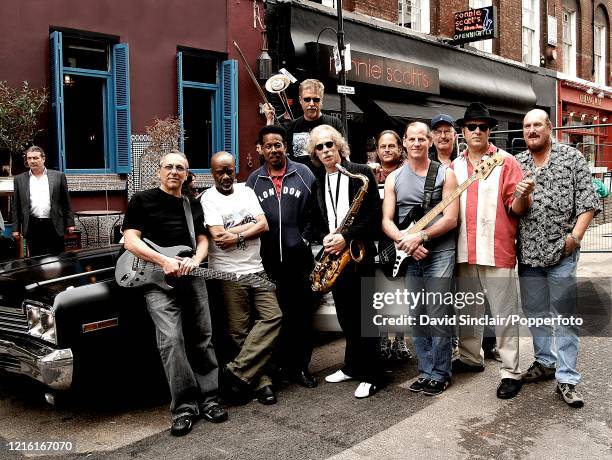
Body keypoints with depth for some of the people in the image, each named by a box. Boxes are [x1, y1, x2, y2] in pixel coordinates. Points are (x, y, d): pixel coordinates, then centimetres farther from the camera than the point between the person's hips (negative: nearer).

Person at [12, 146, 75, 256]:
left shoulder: (58, 176, 7)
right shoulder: (20, 179, 10)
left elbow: (66, 202, 6)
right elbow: (16, 207, 11)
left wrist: (70, 223, 2)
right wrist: (16, 228, 6)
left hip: (54, 226, -1)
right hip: (32, 227, 1)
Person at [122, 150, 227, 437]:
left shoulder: (193, 206, 19)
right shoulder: (142, 200, 4)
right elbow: (130, 241, -4)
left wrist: (195, 260, -5)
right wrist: (164, 262, -15)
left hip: (192, 278, 5)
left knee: (202, 339, 4)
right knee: (171, 341, -16)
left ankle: (208, 399, 12)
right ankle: (185, 405, -9)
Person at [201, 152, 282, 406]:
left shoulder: (246, 192, 13)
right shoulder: (208, 198, -2)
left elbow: (264, 226, 2)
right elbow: (219, 238, -14)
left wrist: (237, 235, -11)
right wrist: (251, 224, -4)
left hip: (257, 269, 5)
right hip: (229, 273, -5)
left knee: (272, 317, -6)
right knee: (240, 332, 0)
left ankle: (236, 373, -3)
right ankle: (261, 383, 11)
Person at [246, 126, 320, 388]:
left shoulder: (303, 174, 4)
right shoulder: (254, 180, 7)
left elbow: (314, 212, 5)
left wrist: (305, 239, -3)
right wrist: (258, 250, 1)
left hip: (299, 258, -1)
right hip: (269, 261, 1)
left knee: (303, 314, 4)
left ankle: (300, 366, 17)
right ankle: (280, 365, 20)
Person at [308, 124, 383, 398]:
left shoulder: (361, 173, -4)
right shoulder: (316, 180, 11)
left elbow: (374, 214, -9)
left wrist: (346, 236, -17)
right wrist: (326, 238, -4)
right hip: (334, 255, 5)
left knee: (363, 314, -2)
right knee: (345, 315, 11)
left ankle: (370, 375, 8)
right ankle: (352, 366, 26)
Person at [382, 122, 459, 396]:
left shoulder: (445, 174, 0)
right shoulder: (394, 178, 9)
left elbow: (451, 219, -8)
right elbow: (387, 221, 4)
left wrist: (420, 236, -18)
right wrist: (405, 241, -14)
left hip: (439, 253, -4)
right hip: (407, 256, 4)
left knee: (437, 318, -3)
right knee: (417, 318, 9)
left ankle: (440, 374, 11)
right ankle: (426, 371, 21)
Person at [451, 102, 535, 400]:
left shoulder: (506, 162, 0)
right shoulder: (454, 166, 11)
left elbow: (516, 209, -5)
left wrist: (522, 196, -25)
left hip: (497, 250, -4)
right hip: (463, 251, 5)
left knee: (504, 313, 0)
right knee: (468, 308, 17)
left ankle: (511, 372, 8)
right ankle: (471, 357, 33)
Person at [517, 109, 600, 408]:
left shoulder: (571, 157, 1)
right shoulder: (515, 163, 8)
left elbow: (588, 201, -3)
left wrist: (576, 235, -12)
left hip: (561, 251, -3)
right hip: (528, 252, 3)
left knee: (564, 315, 1)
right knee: (535, 312, 14)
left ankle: (567, 379, 7)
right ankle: (545, 362, 31)